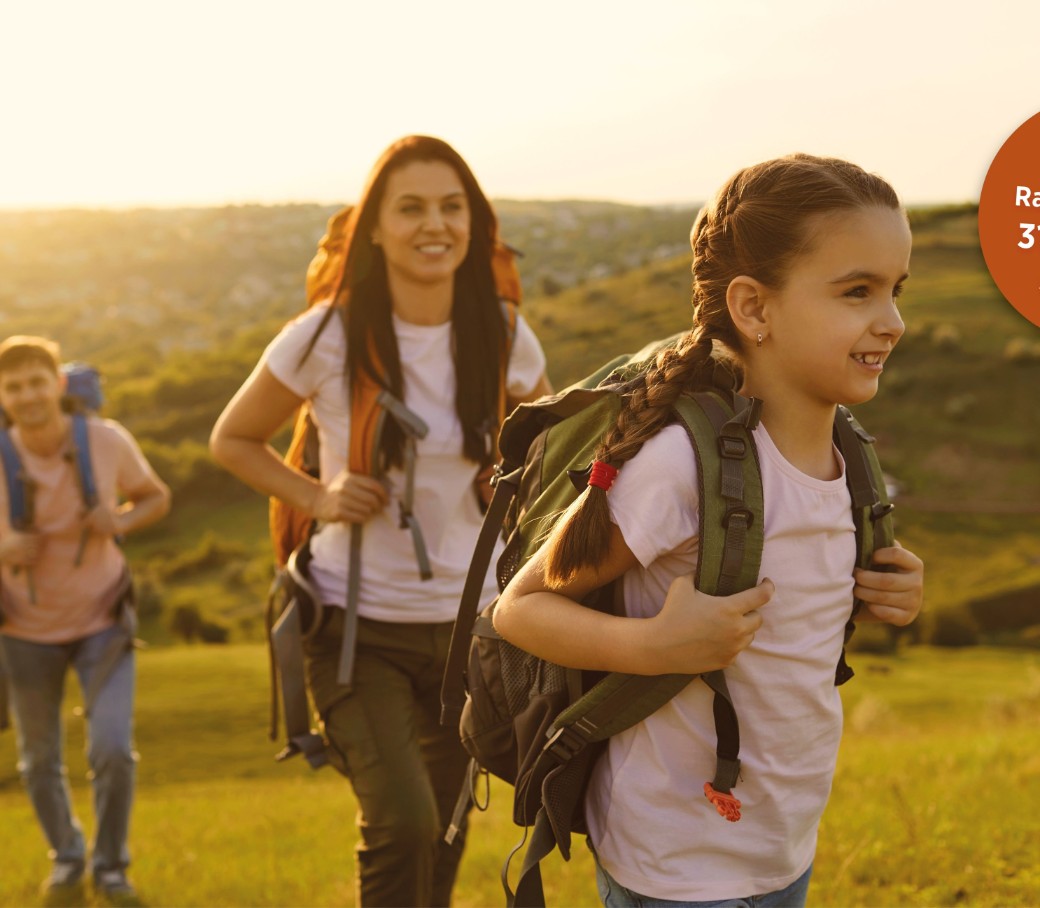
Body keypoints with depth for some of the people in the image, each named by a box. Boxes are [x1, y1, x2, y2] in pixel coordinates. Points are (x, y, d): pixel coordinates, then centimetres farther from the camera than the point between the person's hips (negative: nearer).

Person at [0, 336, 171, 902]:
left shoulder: (108, 440, -19)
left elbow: (156, 498, 0)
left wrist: (120, 522, -21)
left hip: (102, 620, -1)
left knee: (113, 751, -12)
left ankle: (111, 865, 13)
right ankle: (66, 856, 41)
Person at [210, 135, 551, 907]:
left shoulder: (506, 341, -4)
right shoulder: (328, 340, -13)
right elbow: (233, 440, 1)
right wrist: (317, 496, -14)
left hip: (467, 619, 4)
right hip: (357, 622, -3)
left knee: (446, 833, 16)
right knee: (403, 822, -21)